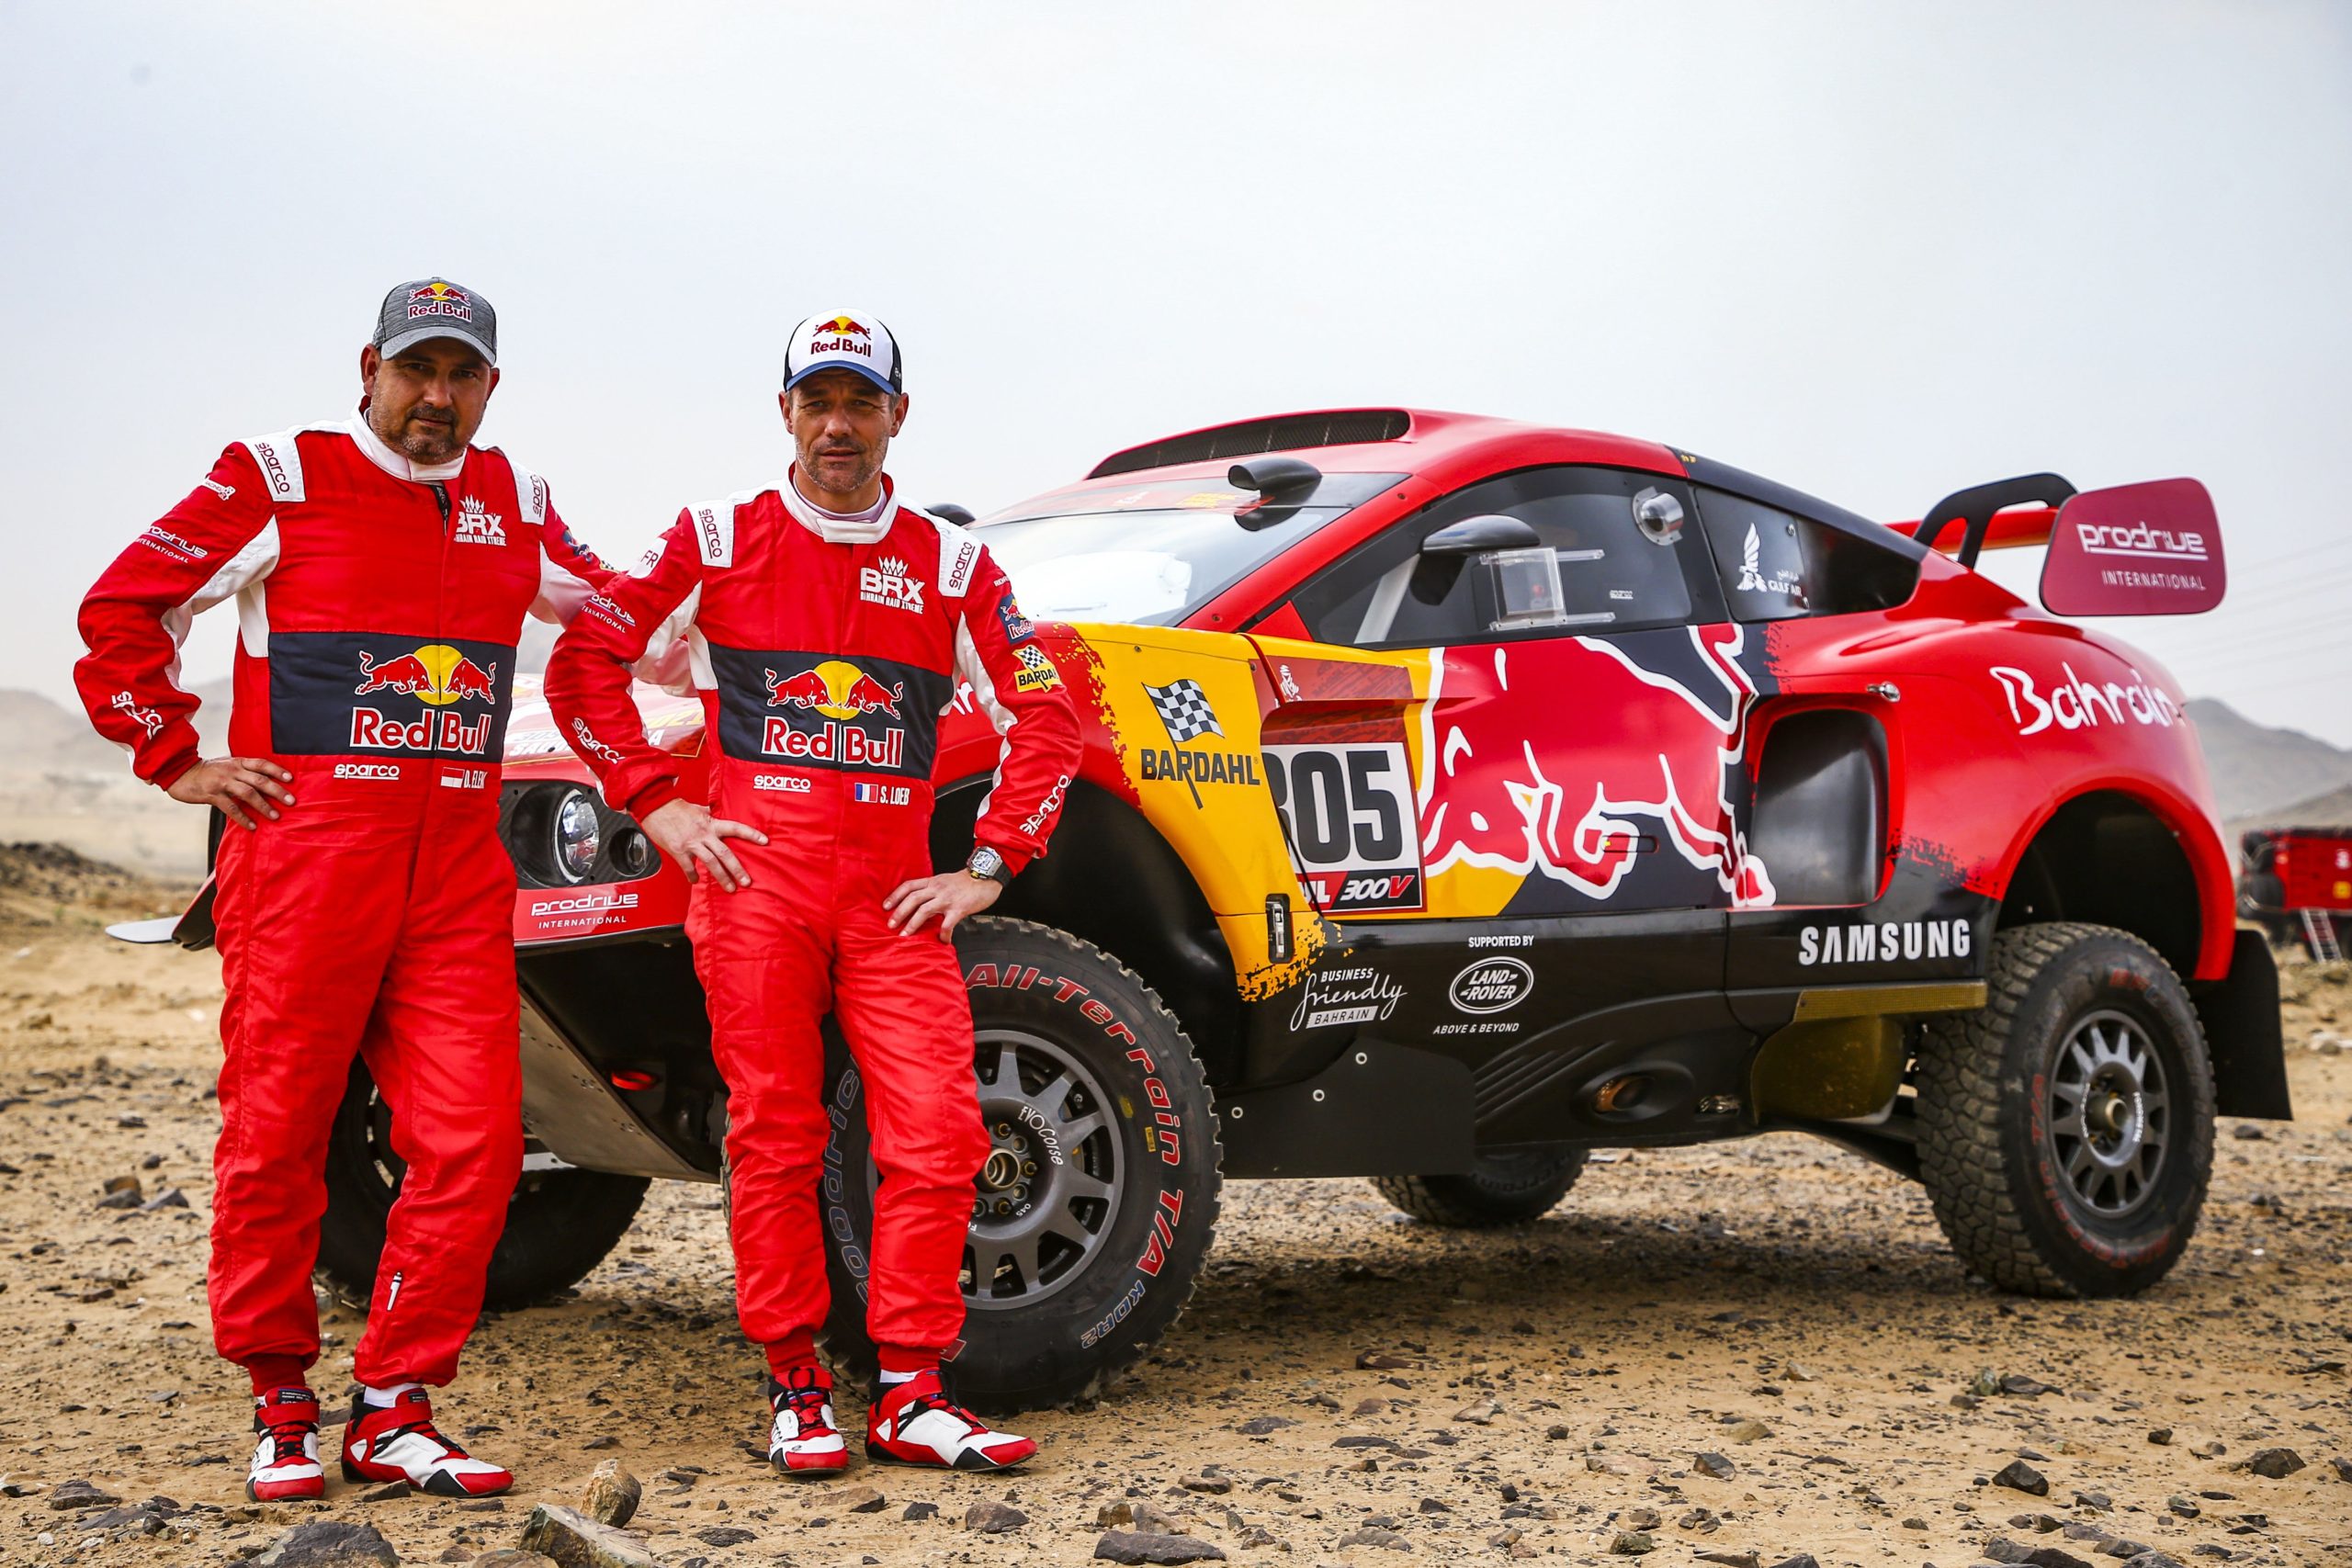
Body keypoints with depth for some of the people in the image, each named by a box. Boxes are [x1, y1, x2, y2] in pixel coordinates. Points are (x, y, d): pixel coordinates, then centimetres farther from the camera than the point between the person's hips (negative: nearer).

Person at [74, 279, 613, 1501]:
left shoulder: (513, 504, 15)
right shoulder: (278, 482, 2)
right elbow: (121, 610, 4)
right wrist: (177, 762, 0)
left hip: (458, 870, 4)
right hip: (304, 850, -4)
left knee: (473, 1137, -5)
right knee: (277, 1134, 1)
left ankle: (393, 1410, 7)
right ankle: (279, 1406, 17)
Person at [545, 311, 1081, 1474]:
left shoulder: (950, 564, 11)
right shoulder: (720, 542, 8)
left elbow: (1045, 716, 11)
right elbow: (582, 661, 8)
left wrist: (989, 866, 3)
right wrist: (655, 804, 0)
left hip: (895, 896, 2)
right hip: (756, 881, -1)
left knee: (936, 1132, -7)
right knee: (775, 1135, -1)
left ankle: (910, 1395, 2)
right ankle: (796, 1388, 10)